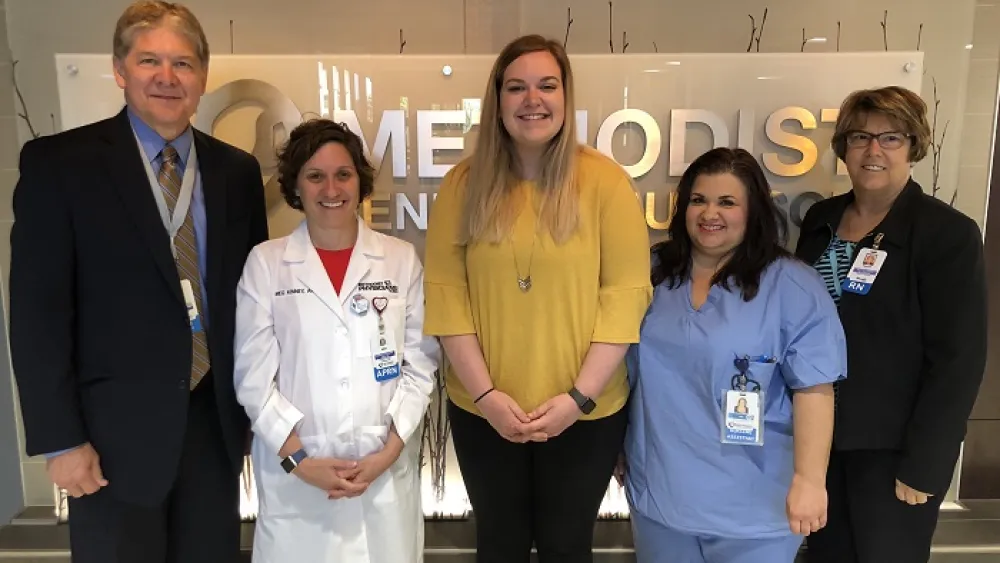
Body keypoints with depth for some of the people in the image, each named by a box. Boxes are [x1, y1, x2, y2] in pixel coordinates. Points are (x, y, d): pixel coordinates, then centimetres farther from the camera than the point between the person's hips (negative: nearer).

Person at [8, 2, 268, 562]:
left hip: (216, 420, 4)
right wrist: (61, 439, -11)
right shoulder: (58, 162, -5)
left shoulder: (238, 170, 5)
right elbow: (37, 311, -8)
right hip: (116, 430, -3)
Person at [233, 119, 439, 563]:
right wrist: (299, 460, -8)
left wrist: (389, 451, -7)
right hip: (295, 479, -1)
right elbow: (254, 376, -1)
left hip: (386, 471, 1)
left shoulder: (401, 259, 2)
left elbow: (421, 365, 1)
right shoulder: (265, 263, 0)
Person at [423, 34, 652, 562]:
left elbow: (626, 293, -10)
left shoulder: (605, 180, -8)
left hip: (585, 413, -1)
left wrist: (579, 396, -14)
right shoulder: (463, 184, -2)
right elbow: (445, 290, -5)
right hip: (482, 411, 2)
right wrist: (485, 393, -12)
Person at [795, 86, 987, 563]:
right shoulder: (821, 219, 3)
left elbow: (958, 359, -15)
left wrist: (923, 464, -15)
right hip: (819, 435, 5)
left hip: (891, 447, -5)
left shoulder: (949, 233, -13)